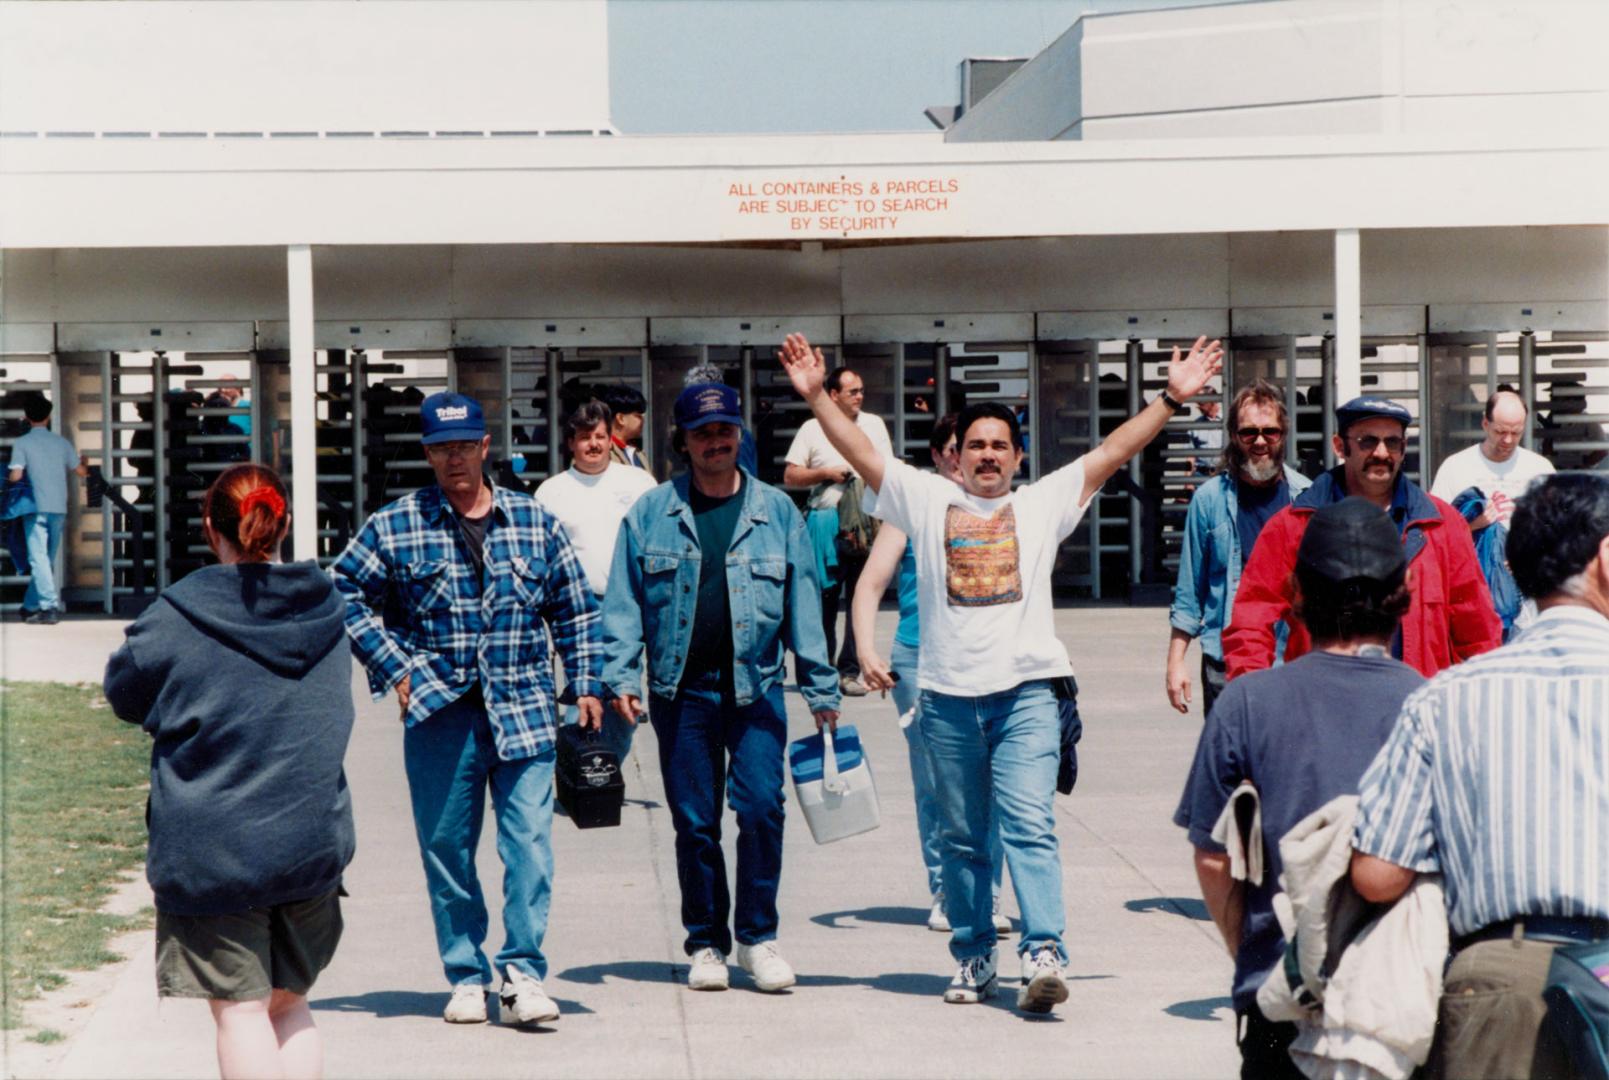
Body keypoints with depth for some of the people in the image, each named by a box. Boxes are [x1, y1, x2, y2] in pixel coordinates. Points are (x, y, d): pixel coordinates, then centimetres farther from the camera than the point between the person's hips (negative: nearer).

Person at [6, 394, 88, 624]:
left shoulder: (22, 443, -5)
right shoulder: (62, 443, 7)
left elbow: (15, 476, -12)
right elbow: (80, 471, 16)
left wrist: (6, 477, 11)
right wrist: (85, 463, 39)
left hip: (36, 508, -4)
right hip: (59, 508, 4)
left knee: (39, 559, -6)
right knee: (47, 560, 13)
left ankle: (50, 607, -17)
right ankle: (31, 606, 21)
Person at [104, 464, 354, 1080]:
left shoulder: (178, 618, -11)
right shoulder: (324, 609, 3)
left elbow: (123, 692, 5)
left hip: (213, 849, -4)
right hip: (314, 841, 4)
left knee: (240, 1011, 2)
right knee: (289, 1005, 15)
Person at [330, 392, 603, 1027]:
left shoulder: (535, 522, 8)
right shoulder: (394, 526, 3)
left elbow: (574, 610, 15)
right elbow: (345, 594, 9)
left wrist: (584, 685, 7)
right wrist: (392, 667, 1)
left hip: (523, 712, 0)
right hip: (438, 712, 0)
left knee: (529, 841, -8)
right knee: (446, 848, 5)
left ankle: (523, 974, -2)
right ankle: (465, 977, 15)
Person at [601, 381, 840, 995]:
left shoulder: (776, 512, 6)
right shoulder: (649, 515, 5)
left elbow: (803, 604, 7)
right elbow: (624, 601, 6)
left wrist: (820, 687, 6)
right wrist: (621, 676, -5)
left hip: (755, 686, 0)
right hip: (681, 690, 0)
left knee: (761, 808, -9)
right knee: (694, 822, 4)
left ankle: (758, 935, 6)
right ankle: (706, 942, 17)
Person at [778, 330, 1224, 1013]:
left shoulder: (1043, 503, 10)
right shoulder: (927, 501, 10)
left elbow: (1112, 453, 7)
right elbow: (861, 452, 6)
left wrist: (1171, 400, 1)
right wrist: (816, 396, -4)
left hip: (1025, 692, -2)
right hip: (948, 695, 2)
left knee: (1029, 826, -12)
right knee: (961, 839, 9)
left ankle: (1043, 956, -19)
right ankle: (973, 959, 18)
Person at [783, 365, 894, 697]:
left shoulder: (874, 424, 13)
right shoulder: (812, 429, 7)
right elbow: (789, 477, 6)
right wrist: (826, 473, -6)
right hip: (825, 524, -1)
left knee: (860, 598, -3)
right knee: (824, 598, 0)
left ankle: (850, 671, 1)